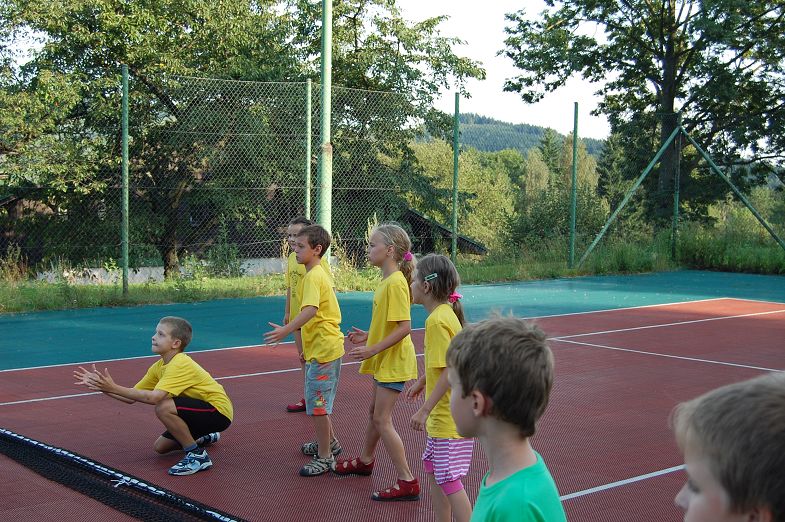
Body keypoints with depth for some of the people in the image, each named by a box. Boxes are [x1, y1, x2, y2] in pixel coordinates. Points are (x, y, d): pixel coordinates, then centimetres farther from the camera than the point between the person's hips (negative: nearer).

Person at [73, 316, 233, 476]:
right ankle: (205, 438, 35)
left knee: (164, 408, -27)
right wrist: (101, 386, -5)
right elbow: (131, 398, 4)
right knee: (160, 447, 13)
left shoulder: (181, 364, -24)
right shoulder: (159, 367, 4)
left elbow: (154, 397, -36)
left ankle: (197, 456, -13)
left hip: (220, 411, -9)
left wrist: (114, 388, -32)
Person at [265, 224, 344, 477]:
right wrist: (306, 347, 26)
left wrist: (286, 330, -44)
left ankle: (324, 457, 2)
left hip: (323, 349, -11)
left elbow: (310, 309, -34)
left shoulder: (313, 277, -17)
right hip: (321, 347, 11)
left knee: (317, 404, -6)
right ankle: (329, 442, 38)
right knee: (318, 401, 23)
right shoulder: (319, 274, 15)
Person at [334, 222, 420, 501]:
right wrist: (369, 336, 11)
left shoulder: (396, 283, -23)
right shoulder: (387, 280, 7)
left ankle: (407, 482, -1)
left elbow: (404, 327, -27)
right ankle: (365, 460, 43)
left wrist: (372, 350, -25)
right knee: (375, 412, 24)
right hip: (384, 360, 10)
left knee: (382, 420, -6)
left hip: (394, 362, -10)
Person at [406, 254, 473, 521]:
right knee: (432, 468, 20)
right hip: (443, 414, 10)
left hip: (449, 417, -10)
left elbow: (449, 372, -25)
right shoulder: (445, 313, 6)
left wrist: (424, 410, -22)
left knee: (448, 479, -3)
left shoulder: (437, 321, -22)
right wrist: (422, 382, 32)